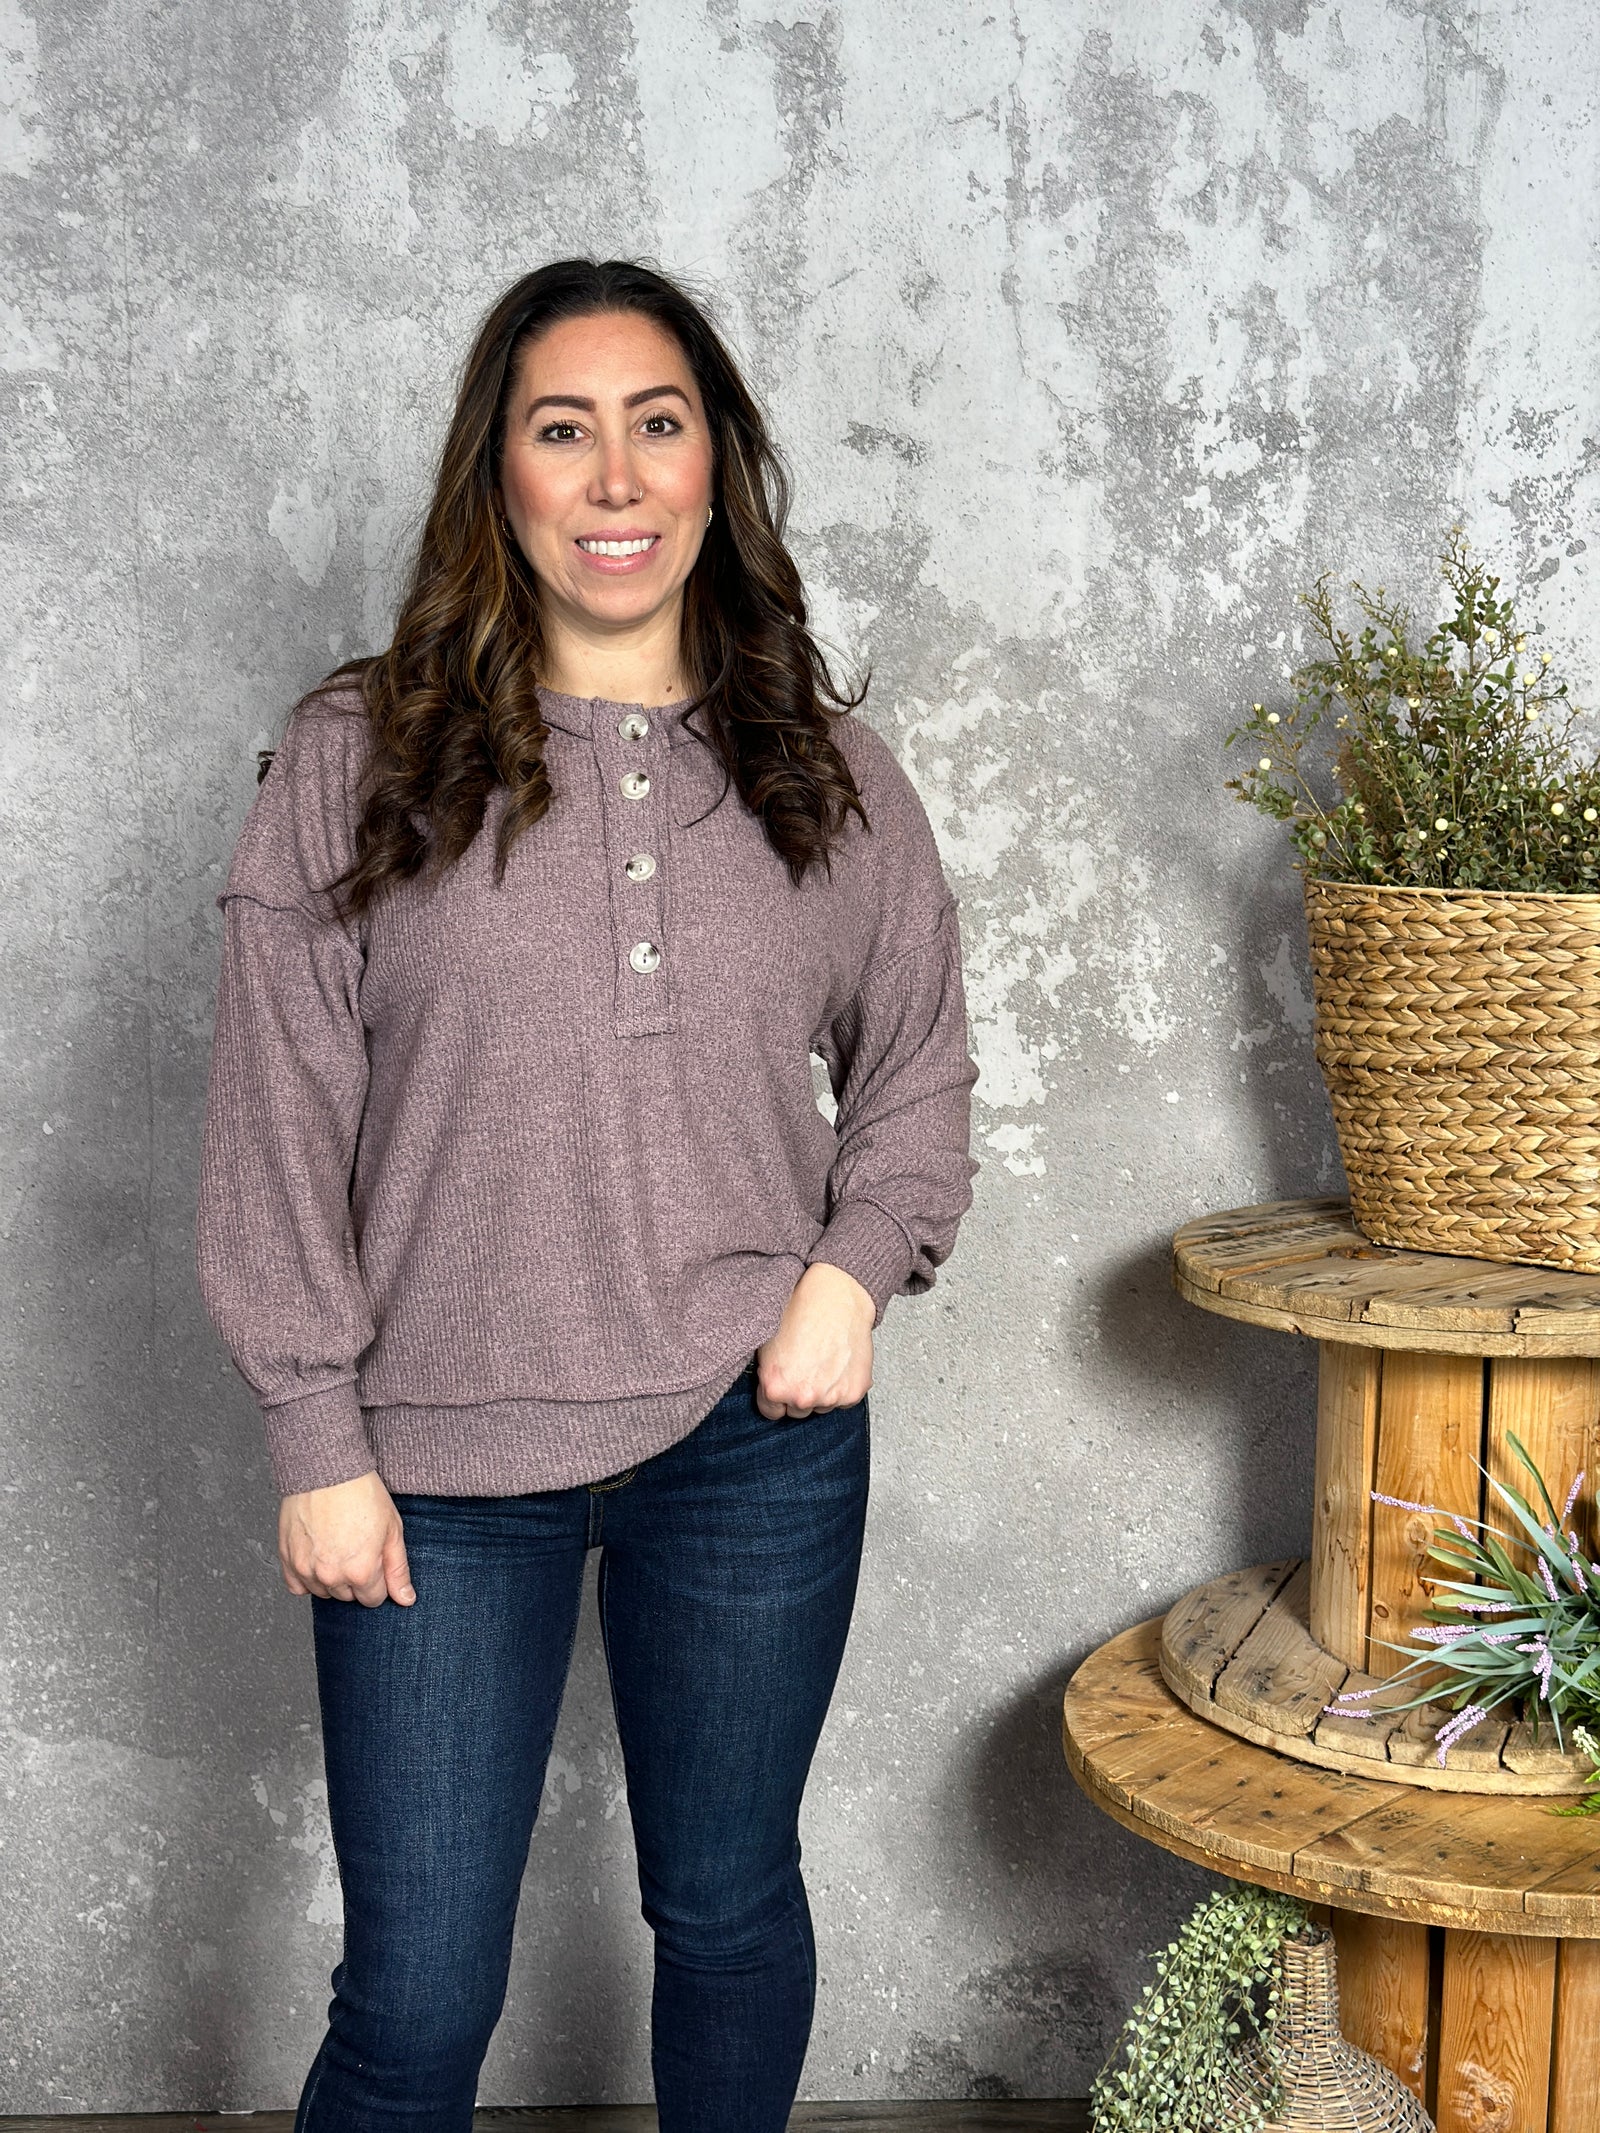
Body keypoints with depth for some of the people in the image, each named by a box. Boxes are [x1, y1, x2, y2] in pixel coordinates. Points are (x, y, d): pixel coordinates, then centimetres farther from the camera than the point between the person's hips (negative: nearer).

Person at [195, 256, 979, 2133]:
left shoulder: (830, 772, 5)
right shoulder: (354, 760, -2)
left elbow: (919, 1064, 14)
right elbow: (276, 1129, -3)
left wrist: (856, 1266, -4)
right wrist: (317, 1440, -6)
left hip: (756, 1436, 2)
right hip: (444, 1451, -2)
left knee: (729, 1907, 19)